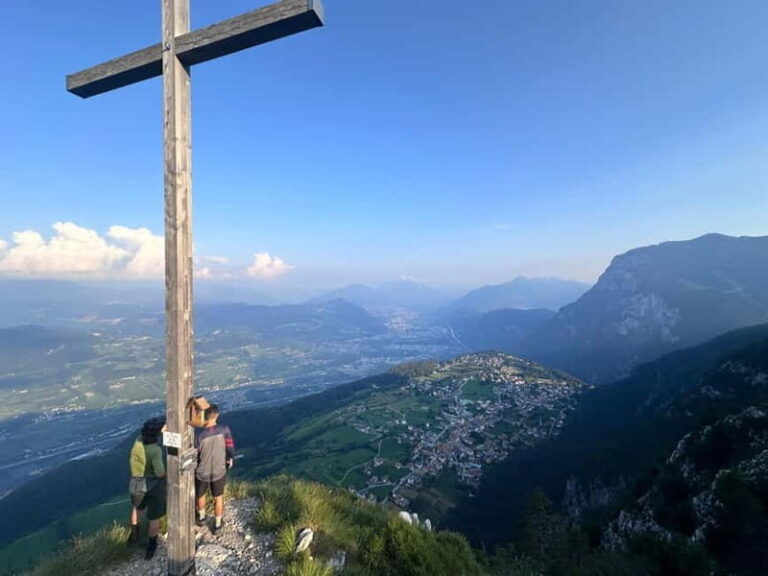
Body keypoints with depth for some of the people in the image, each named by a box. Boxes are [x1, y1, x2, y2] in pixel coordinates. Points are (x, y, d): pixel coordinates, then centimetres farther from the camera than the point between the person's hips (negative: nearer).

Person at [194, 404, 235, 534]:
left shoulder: (198, 434, -26)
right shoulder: (225, 430, -23)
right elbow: (231, 449, -13)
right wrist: (230, 460, 10)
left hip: (202, 473, 0)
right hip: (219, 471, 0)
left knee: (201, 495, 30)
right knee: (218, 497, 24)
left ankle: (201, 518, 53)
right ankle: (217, 524, 40)